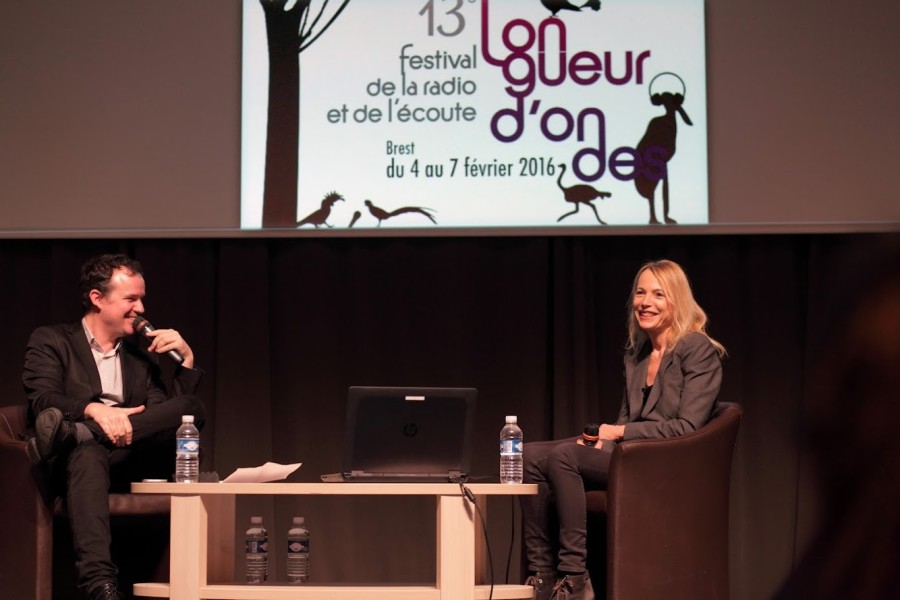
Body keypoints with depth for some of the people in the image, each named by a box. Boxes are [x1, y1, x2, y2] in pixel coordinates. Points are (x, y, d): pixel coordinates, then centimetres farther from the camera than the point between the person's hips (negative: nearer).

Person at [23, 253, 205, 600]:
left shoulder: (141, 353, 25)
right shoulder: (50, 341, 12)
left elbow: (169, 414, 17)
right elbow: (41, 402, -7)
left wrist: (186, 359, 7)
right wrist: (94, 409, -26)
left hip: (132, 460, 4)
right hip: (82, 456, -4)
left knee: (191, 406, -21)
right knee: (88, 453, -42)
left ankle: (74, 432, -36)